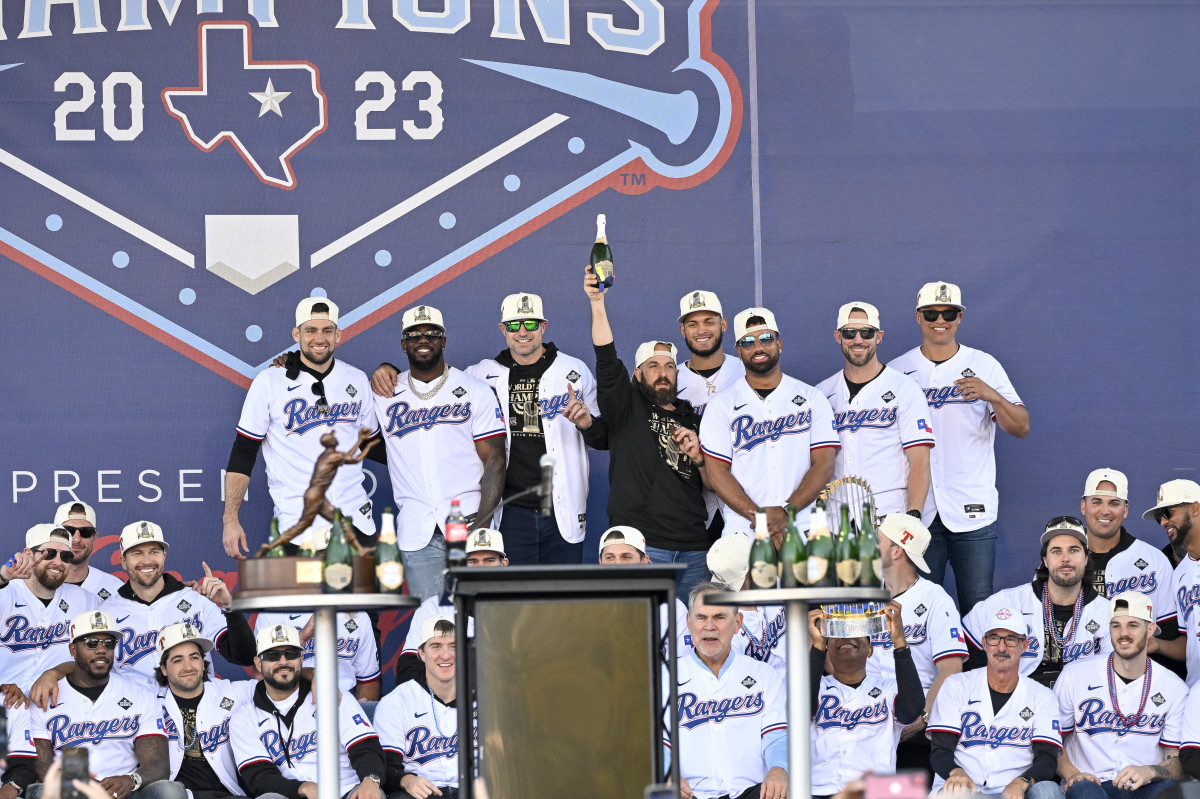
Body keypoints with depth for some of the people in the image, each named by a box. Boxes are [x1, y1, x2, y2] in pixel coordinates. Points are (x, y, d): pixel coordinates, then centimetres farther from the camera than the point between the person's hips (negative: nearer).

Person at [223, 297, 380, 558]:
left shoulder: (357, 380, 9)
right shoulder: (269, 382, -1)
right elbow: (243, 453, 0)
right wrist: (230, 519, -5)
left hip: (355, 517, 3)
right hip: (296, 524, -3)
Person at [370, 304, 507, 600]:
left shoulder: (476, 393, 6)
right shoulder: (385, 397, 12)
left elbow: (494, 459, 1)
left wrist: (483, 520, -13)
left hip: (467, 522, -2)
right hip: (416, 531, 2)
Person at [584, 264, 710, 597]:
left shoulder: (693, 419, 20)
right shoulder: (628, 407, 8)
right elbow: (607, 362, -10)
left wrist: (699, 457, -2)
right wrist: (597, 303, -21)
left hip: (693, 547, 4)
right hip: (642, 543, -4)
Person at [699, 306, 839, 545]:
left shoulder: (812, 399, 13)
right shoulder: (721, 406, 11)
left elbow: (824, 465, 4)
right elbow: (717, 472, 2)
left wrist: (786, 511, -11)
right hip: (743, 532, 0)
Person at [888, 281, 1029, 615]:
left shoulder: (984, 366, 5)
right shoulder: (897, 371, 8)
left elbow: (1021, 428, -1)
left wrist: (992, 397, -19)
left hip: (972, 511, -1)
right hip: (916, 511, 1)